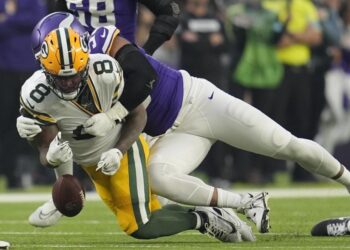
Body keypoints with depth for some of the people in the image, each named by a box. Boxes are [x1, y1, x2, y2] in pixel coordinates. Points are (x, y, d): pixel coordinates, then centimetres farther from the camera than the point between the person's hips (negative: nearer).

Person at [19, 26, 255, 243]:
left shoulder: (106, 73, -30)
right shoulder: (36, 98, -28)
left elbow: (138, 114, -12)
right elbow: (45, 151, -22)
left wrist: (119, 151, -25)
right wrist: (52, 157, -47)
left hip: (124, 149, -3)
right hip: (89, 162, 3)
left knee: (140, 228, -14)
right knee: (150, 217, 1)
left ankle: (203, 219, 6)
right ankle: (202, 216, 21)